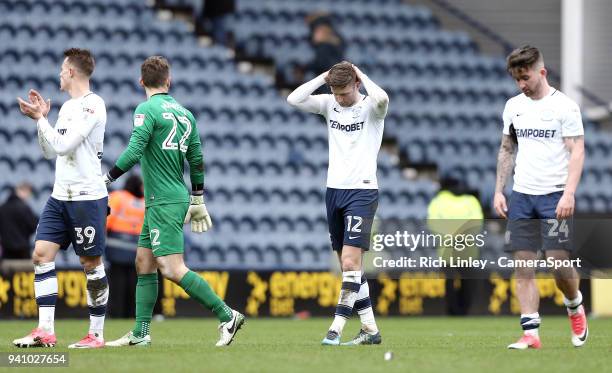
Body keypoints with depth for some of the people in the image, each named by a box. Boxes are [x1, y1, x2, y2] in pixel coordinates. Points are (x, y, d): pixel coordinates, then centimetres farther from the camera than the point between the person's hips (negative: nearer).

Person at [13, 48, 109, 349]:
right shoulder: (67, 106, 16)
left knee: (91, 263, -1)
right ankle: (45, 332, -4)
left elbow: (63, 145, -18)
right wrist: (41, 117, 11)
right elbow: (50, 152, 20)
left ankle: (96, 334, 7)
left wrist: (40, 118, -10)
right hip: (60, 196, 8)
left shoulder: (92, 105, -11)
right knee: (42, 253, -3)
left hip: (87, 197, -8)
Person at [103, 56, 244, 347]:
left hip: (163, 201, -9)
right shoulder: (184, 113, 12)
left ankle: (227, 316, -13)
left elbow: (134, 152, -19)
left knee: (172, 269, -13)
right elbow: (197, 160, 15)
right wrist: (198, 201, 23)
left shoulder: (147, 109, -10)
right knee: (144, 263, 12)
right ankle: (140, 334, 12)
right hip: (178, 197, 9)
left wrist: (106, 179, -8)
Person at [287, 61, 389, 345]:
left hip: (362, 191, -6)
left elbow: (381, 99, -32)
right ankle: (370, 329, 14)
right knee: (347, 266, 7)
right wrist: (324, 77, -5)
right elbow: (294, 99, -5)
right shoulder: (329, 104, 7)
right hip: (334, 190, 6)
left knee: (351, 262, -14)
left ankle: (336, 329, -15)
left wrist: (361, 75, -16)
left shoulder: (370, 107, -8)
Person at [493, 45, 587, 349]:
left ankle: (575, 307, 21)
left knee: (559, 262, -9)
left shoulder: (564, 106, -5)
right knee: (523, 265, -2)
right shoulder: (513, 106, 11)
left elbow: (577, 152, -8)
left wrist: (569, 194, -19)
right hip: (521, 197, 5)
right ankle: (530, 333, -1)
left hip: (554, 197, -5)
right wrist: (498, 191, 12)